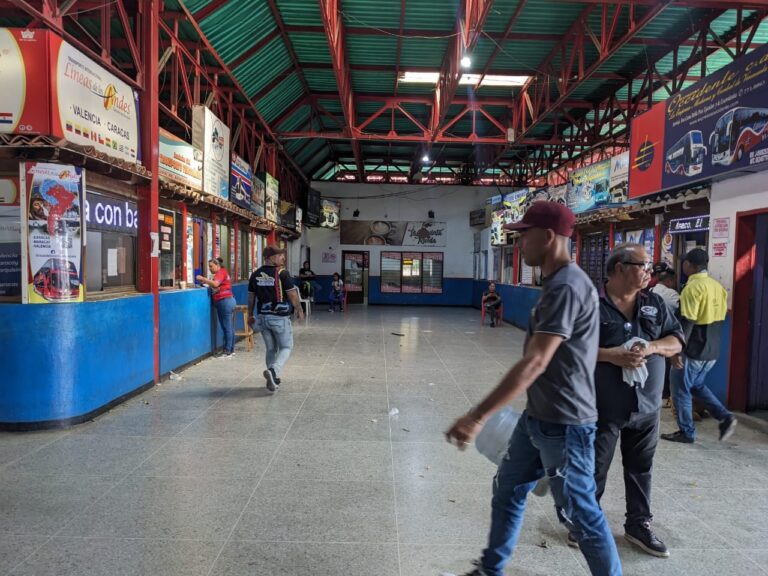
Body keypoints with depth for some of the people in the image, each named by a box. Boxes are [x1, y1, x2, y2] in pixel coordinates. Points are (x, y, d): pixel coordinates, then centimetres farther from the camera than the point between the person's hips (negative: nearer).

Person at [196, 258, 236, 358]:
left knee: (227, 327, -7)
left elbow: (215, 284, -24)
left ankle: (227, 351, -4)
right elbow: (216, 286, 18)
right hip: (227, 301, 10)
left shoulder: (221, 272, -8)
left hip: (225, 301, -10)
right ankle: (231, 350, 14)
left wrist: (203, 279, -18)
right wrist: (205, 283, 6)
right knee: (229, 327, 10)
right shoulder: (221, 272, 22)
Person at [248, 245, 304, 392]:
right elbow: (292, 295, -10)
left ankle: (273, 380, 21)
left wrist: (250, 315, 20)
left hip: (263, 317, 6)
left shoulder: (255, 275, 4)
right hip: (280, 317, -5)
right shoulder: (282, 273, -12)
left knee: (270, 349, 17)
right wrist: (299, 310, 4)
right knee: (286, 347, 7)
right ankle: (273, 370, -17)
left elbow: (251, 297, 10)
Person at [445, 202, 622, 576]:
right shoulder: (558, 282, 10)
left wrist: (478, 416, -32)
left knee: (579, 513, 6)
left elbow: (535, 363, -31)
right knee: (507, 491, 19)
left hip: (563, 424, -10)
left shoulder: (565, 287, -23)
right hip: (538, 417, 10)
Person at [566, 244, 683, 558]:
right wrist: (611, 355, -24)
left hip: (646, 405, 5)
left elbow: (676, 341, 8)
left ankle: (638, 524, 35)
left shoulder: (655, 304, 6)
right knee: (594, 469, 8)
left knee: (641, 468, 18)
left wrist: (653, 347, -13)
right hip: (603, 406, -5)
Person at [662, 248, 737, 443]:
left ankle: (686, 432, 13)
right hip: (712, 350, 8)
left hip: (693, 351, -8)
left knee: (680, 390, 5)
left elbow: (687, 323, -22)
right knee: (697, 385, 23)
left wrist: (677, 351, -19)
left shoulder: (692, 287, -18)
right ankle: (725, 417, 12)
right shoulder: (718, 286, 7)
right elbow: (719, 318, 16)